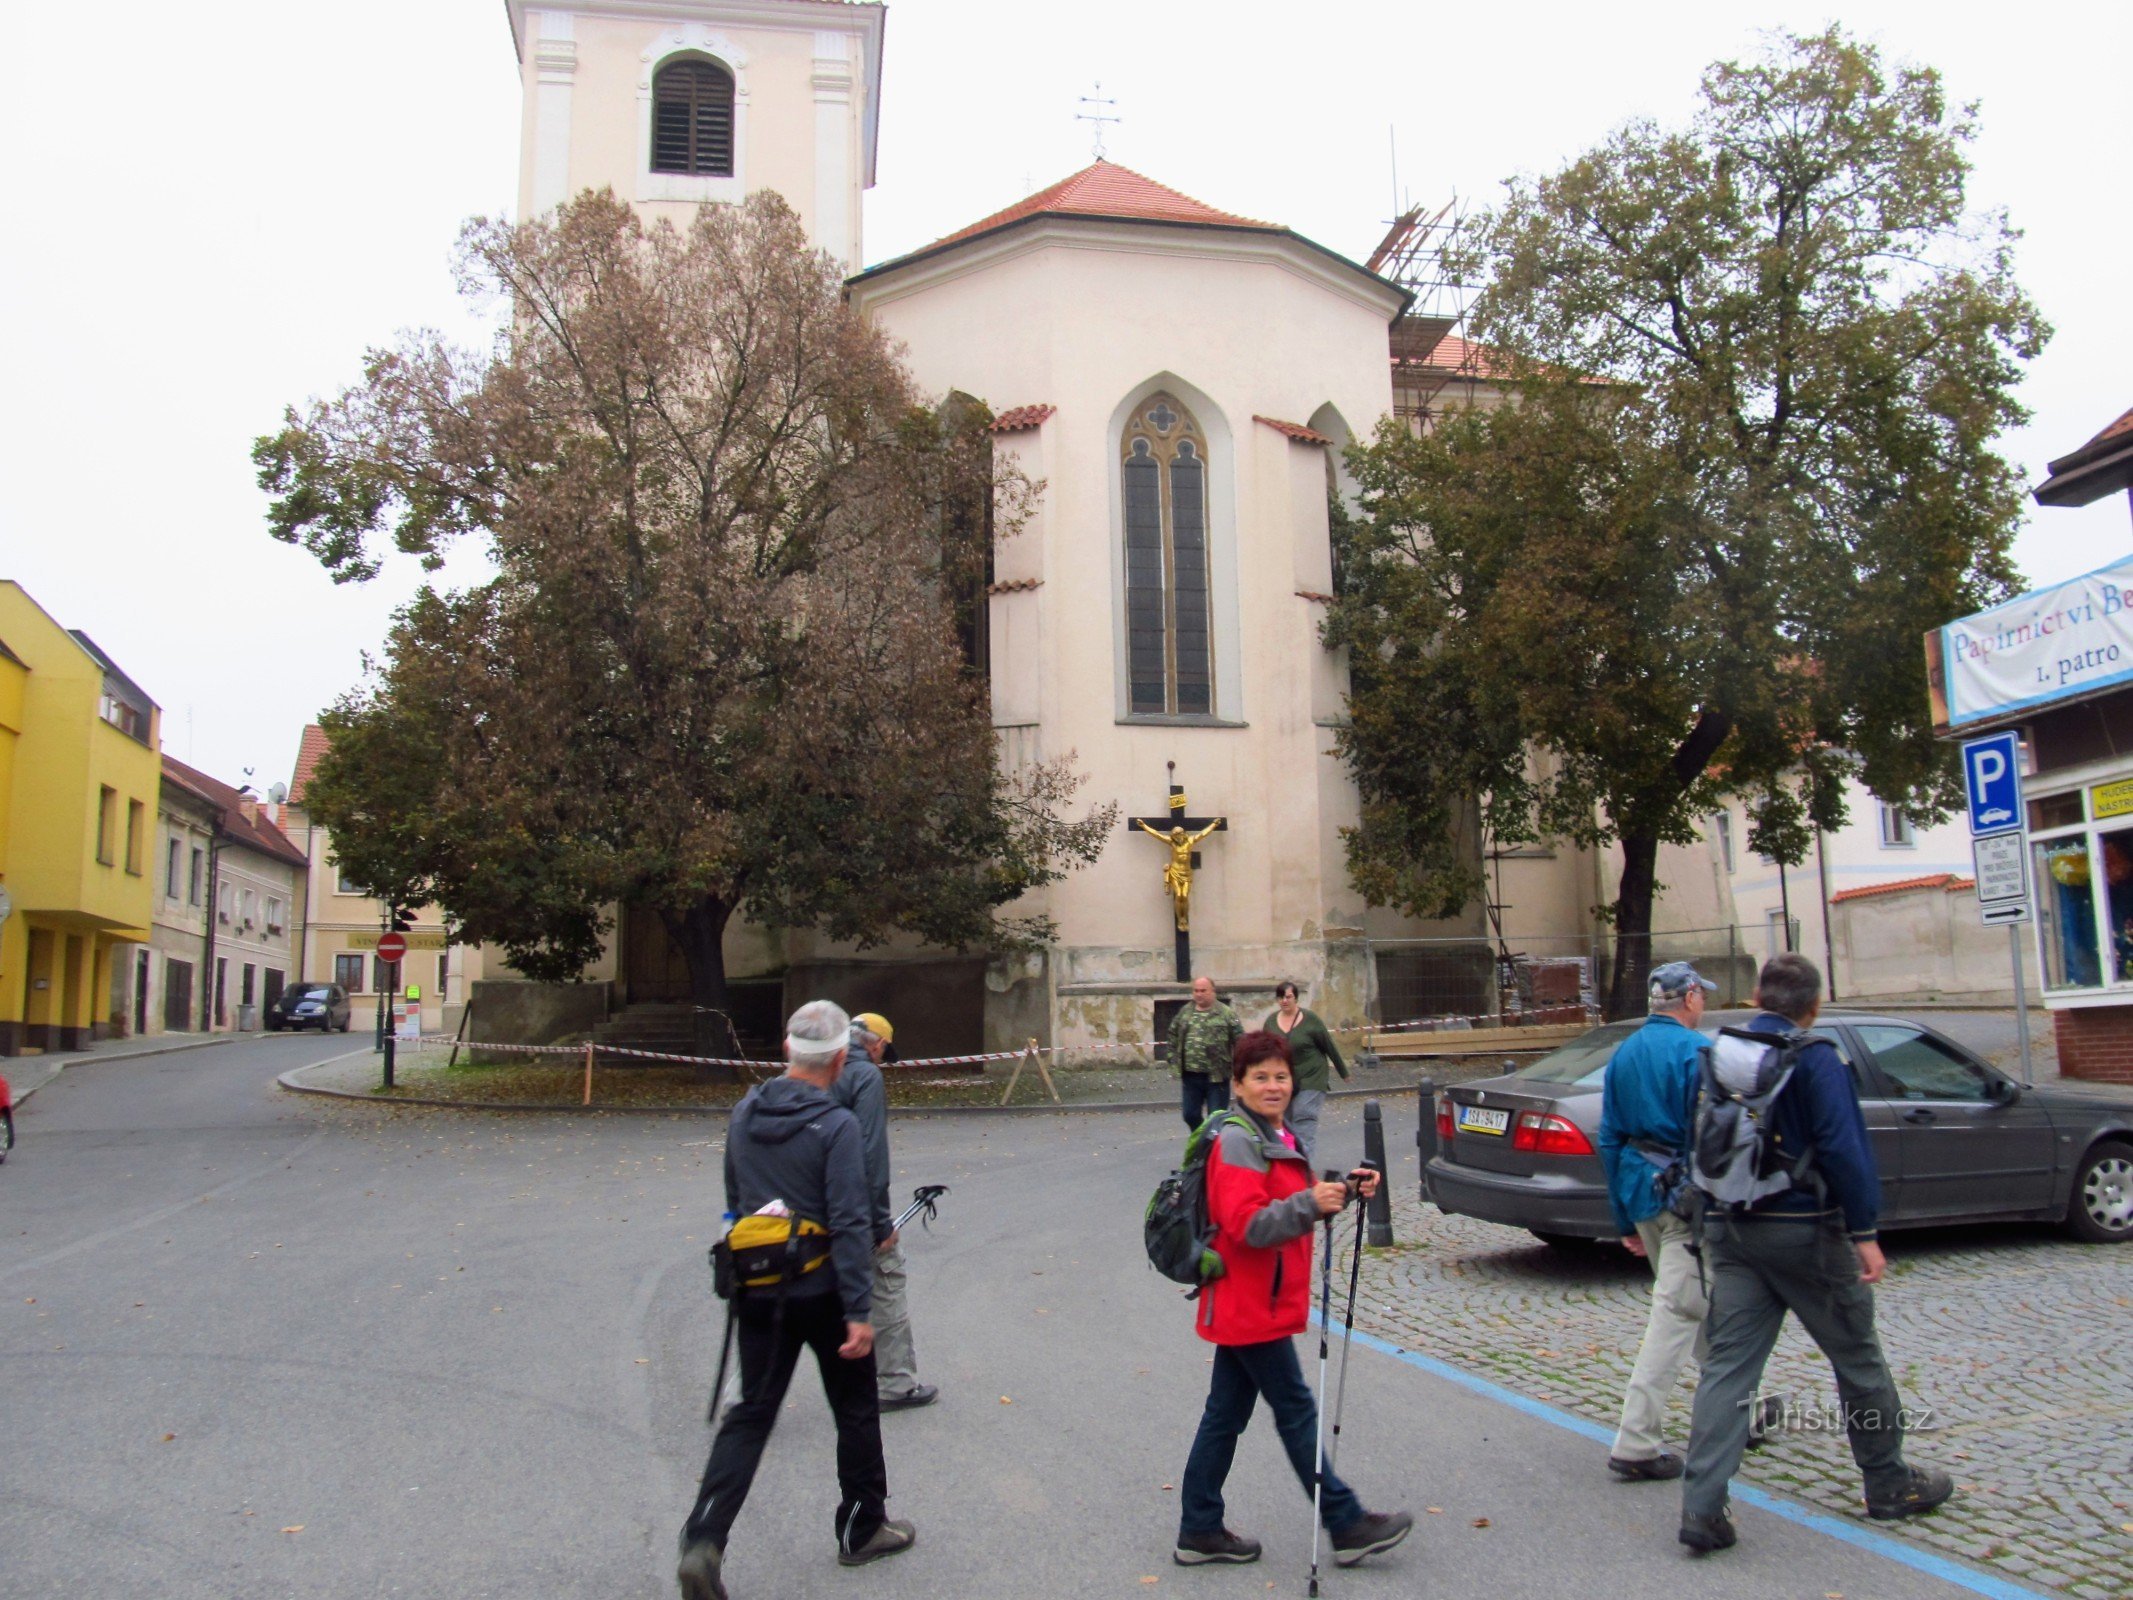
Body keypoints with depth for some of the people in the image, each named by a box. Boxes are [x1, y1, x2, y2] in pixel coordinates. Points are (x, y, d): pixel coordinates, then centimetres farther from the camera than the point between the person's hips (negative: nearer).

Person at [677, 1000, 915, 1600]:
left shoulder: (743, 1115, 1)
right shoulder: (836, 1126, -18)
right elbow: (849, 1224, -21)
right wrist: (860, 1311, -17)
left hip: (759, 1296, 5)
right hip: (823, 1295, -5)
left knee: (750, 1414, 11)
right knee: (855, 1412, 15)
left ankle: (703, 1541, -2)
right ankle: (862, 1530, 28)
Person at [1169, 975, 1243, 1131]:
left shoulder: (1226, 1014, -6)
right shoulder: (1184, 1012, 9)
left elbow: (1240, 1042, -8)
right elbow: (1173, 1037, 17)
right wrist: (1174, 1060, 9)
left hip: (1216, 1076, -5)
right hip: (1190, 1075, 5)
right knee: (1190, 1115, 13)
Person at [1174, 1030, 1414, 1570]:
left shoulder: (1275, 1136, 14)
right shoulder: (1238, 1142, -18)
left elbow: (1292, 1207, 22)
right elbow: (1246, 1225, -27)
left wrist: (1342, 1189, 6)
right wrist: (1309, 1205, -37)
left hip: (1253, 1304, 10)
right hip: (1250, 1306, -10)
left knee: (1226, 1414, 13)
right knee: (1296, 1411, 1)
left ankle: (1199, 1532, 20)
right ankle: (1347, 1525, 11)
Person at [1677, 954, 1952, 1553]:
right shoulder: (1815, 1059, -10)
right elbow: (1842, 1149, -17)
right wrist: (1863, 1232, -13)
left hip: (1730, 1230, 5)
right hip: (1803, 1231, -5)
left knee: (1727, 1364, 2)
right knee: (1857, 1358, 14)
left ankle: (1702, 1506, -5)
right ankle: (1889, 1484, 30)